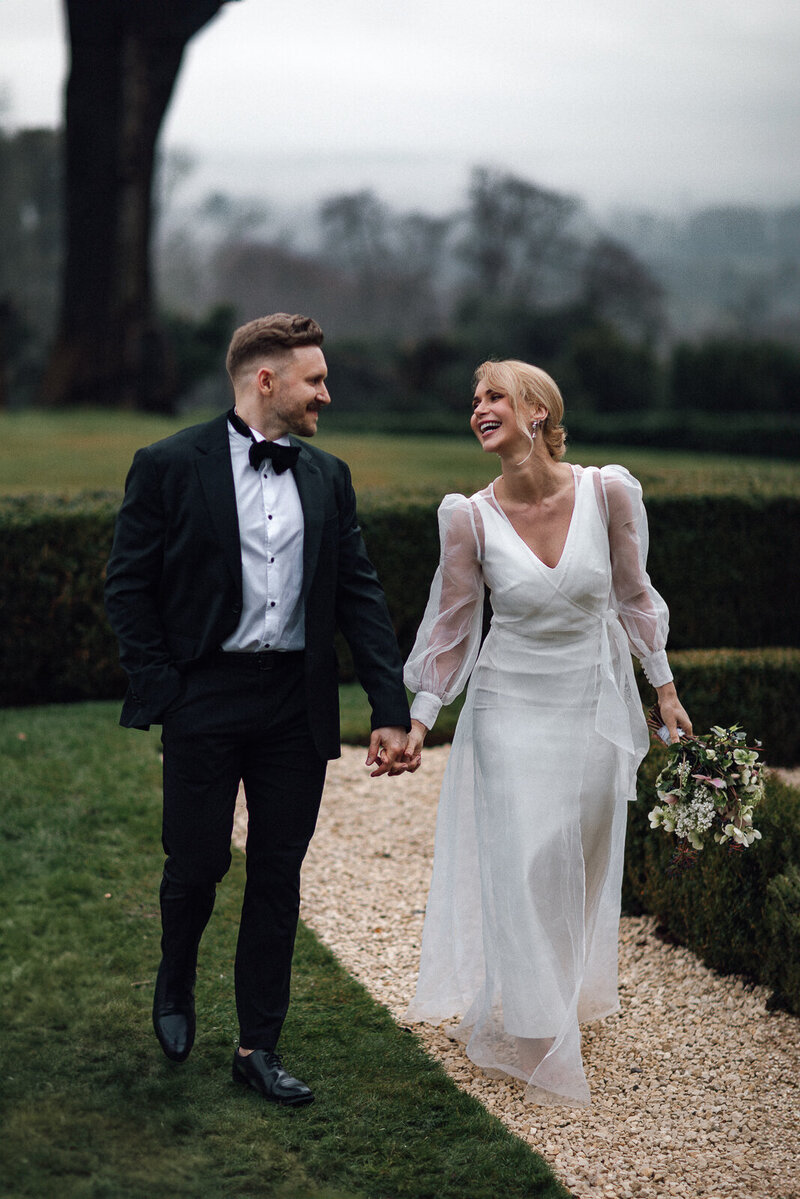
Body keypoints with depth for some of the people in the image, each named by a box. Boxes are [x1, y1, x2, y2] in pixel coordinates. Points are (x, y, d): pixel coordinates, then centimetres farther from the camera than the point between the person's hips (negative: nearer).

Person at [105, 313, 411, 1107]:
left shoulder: (328, 478, 9)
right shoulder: (170, 466, -5)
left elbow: (360, 595, 7)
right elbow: (128, 588, -4)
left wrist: (391, 710, 1)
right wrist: (160, 693, -9)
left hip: (297, 706, 4)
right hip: (205, 701, -4)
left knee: (278, 877, 7)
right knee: (197, 862, 5)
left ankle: (259, 1048, 18)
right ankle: (175, 987, 36)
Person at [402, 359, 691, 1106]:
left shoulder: (606, 493, -10)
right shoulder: (471, 518, -12)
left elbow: (632, 595, 3)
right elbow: (451, 625, -4)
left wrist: (664, 688, 8)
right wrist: (418, 721, -9)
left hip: (594, 707, 2)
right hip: (510, 709, -2)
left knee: (581, 863, 13)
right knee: (522, 868, -2)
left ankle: (567, 995, 36)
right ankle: (534, 1037, 13)